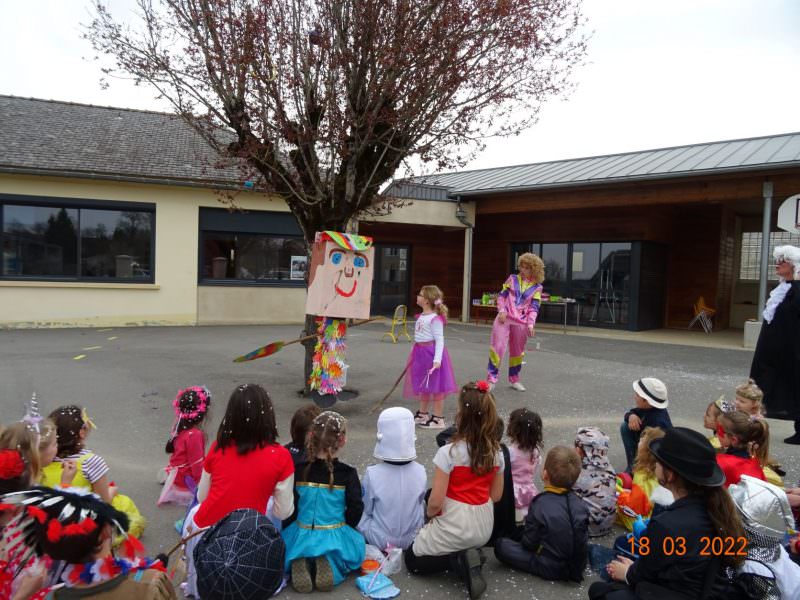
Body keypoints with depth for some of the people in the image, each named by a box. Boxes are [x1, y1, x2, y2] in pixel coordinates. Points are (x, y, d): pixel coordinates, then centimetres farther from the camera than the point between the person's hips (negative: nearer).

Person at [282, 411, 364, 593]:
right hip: (334, 537, -1)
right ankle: (330, 564, -4)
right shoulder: (347, 473, -11)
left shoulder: (298, 470, -8)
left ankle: (299, 564, -3)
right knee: (358, 544, 28)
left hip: (301, 535, 1)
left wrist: (287, 530, 14)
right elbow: (355, 508, -9)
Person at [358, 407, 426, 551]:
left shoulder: (372, 474, -25)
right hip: (412, 539, 2)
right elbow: (420, 502, 0)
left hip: (379, 540, -2)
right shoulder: (420, 472, -18)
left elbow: (367, 509, -9)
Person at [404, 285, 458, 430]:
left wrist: (437, 359, -27)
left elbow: (439, 339, -20)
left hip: (431, 352, -9)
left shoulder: (435, 319, -17)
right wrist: (416, 352, 21)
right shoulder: (421, 317, 10)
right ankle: (422, 414, 34)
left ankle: (438, 419, 9)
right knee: (423, 386, 19)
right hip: (421, 352, 9)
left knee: (435, 387, 0)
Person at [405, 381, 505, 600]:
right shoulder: (497, 452, -5)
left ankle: (460, 560, -7)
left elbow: (436, 502, -19)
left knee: (412, 559, 15)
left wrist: (429, 513, 2)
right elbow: (496, 496, 5)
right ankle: (469, 554, 3)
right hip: (484, 528, 6)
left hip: (455, 527, -6)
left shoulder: (448, 453, -22)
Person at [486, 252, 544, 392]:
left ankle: (514, 379, 27)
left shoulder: (537, 287, 5)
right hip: (504, 318, -1)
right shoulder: (513, 279, 8)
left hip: (521, 322, 1)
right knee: (497, 346, -8)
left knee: (517, 350, 11)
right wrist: (502, 310, -8)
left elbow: (534, 307, 1)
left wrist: (531, 323, -11)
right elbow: (502, 295, 7)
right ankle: (492, 378, -2)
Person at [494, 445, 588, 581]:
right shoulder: (580, 504, -5)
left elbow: (529, 543, -14)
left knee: (501, 545, -4)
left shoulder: (540, 504, -20)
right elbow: (584, 538, 4)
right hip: (578, 566, 6)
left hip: (551, 569, -6)